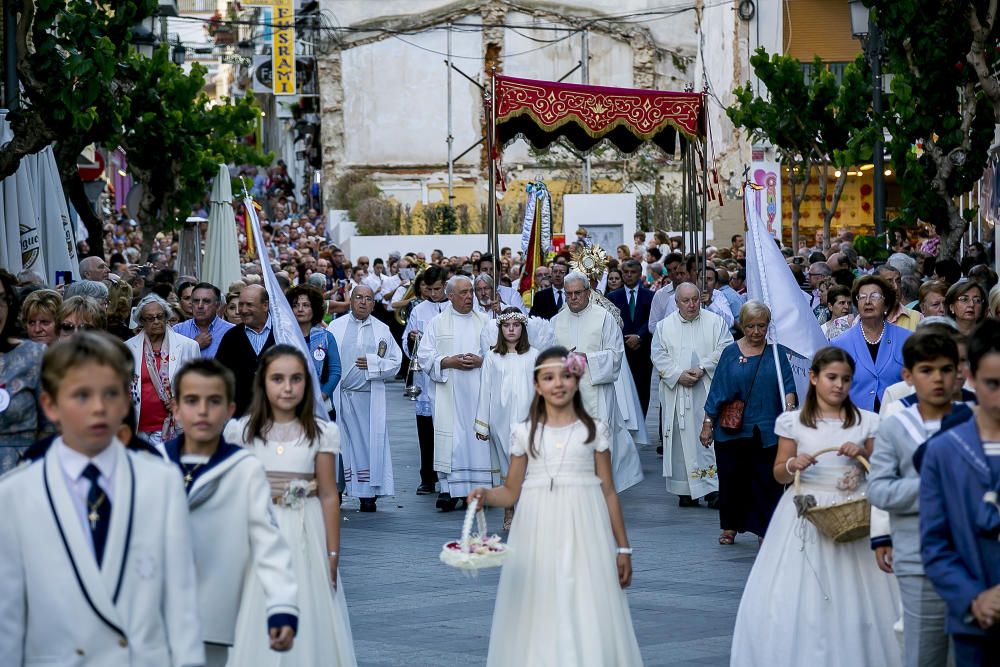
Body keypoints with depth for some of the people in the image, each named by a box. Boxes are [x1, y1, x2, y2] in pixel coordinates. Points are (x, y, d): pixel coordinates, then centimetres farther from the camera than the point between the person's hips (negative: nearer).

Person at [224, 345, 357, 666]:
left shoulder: (321, 433, -2)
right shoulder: (243, 432, 1)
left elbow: (329, 497, -1)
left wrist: (333, 556, -1)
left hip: (304, 538, -1)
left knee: (306, 621, 3)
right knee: (258, 625, 4)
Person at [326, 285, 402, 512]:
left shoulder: (382, 330, 10)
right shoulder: (335, 327, 7)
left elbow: (395, 362, 9)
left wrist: (372, 363, -8)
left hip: (368, 397, 1)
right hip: (339, 396, -1)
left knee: (369, 442, -1)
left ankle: (368, 494, 2)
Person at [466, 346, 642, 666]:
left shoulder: (595, 430, 4)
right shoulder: (524, 433, 5)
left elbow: (609, 492, 6)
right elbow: (511, 492, 7)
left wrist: (623, 547, 4)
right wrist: (485, 495, -15)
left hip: (584, 535, -1)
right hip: (538, 535, 1)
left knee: (589, 618, -2)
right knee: (539, 618, 0)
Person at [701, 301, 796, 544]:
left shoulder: (777, 352, 5)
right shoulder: (731, 353, 4)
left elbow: (788, 385, -1)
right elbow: (717, 391, 6)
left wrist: (789, 404, -22)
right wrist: (708, 424, 4)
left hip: (767, 431, -1)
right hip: (731, 430, 1)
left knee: (767, 482, -2)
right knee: (732, 479, 7)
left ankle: (764, 531, 4)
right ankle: (730, 526, 23)